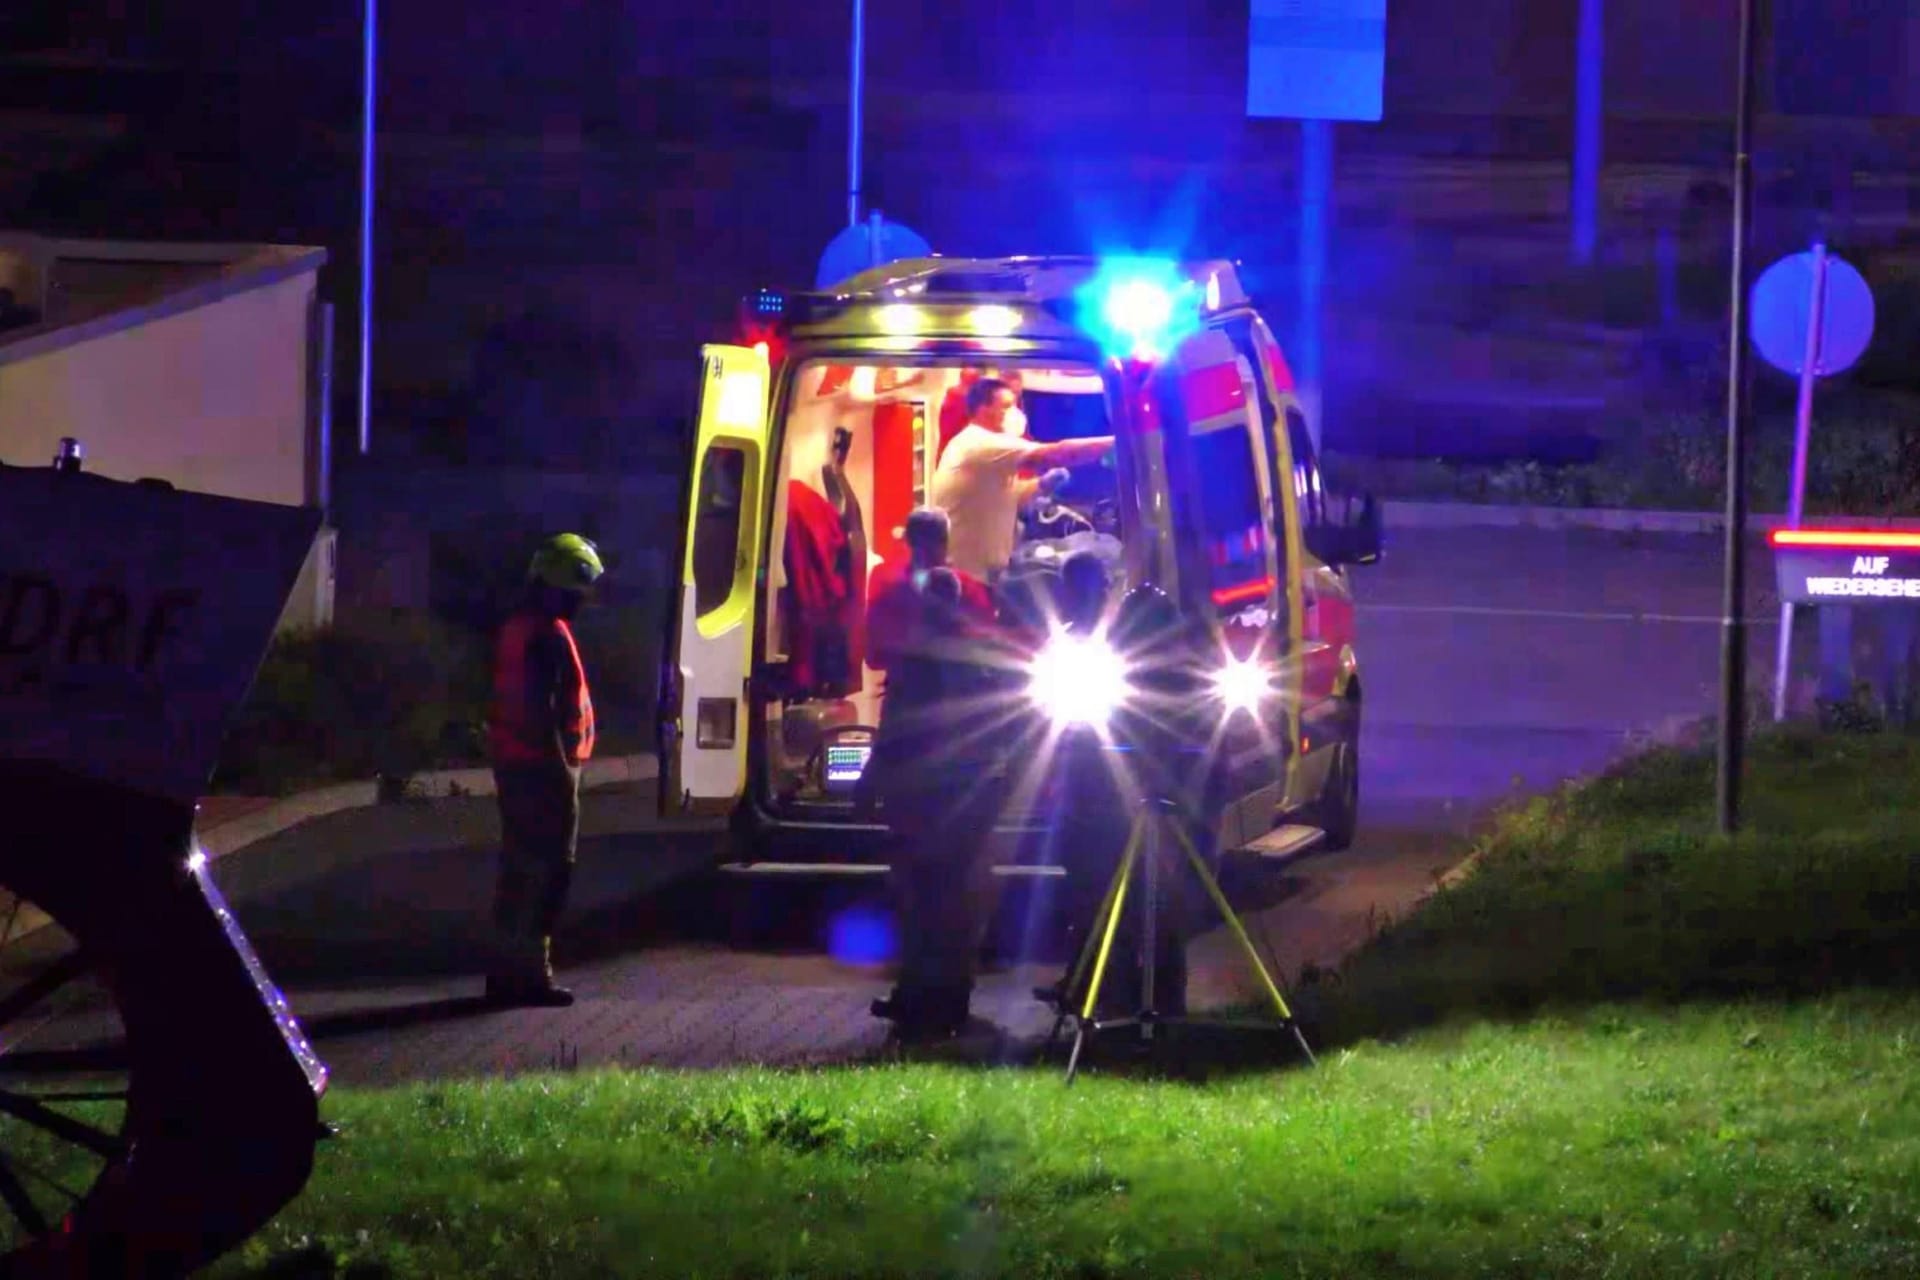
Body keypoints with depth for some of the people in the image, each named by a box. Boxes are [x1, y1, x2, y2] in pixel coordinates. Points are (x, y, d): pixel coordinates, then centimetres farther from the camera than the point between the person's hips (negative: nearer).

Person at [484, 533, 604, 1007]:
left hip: (514, 764, 10)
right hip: (544, 767, -10)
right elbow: (542, 709, -23)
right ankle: (529, 971, -11)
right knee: (549, 869, -8)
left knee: (520, 867, 15)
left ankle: (507, 968, 18)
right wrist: (561, 764, -22)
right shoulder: (549, 635, -17)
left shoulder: (519, 630, 15)